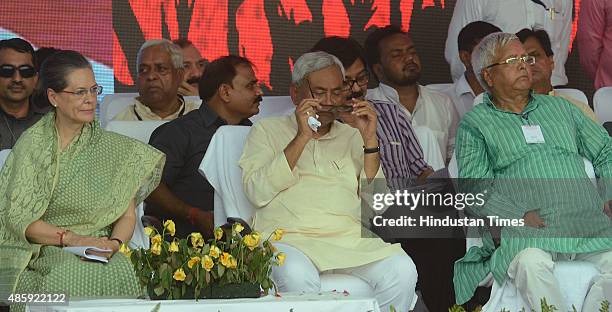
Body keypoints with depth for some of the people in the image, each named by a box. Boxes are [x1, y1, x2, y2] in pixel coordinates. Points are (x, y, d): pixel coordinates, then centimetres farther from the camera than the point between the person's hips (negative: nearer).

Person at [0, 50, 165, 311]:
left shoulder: (113, 148, 11)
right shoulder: (32, 144, 3)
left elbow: (127, 215, 7)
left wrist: (113, 243, -16)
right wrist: (72, 238, -18)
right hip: (38, 256, -2)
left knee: (120, 272, -33)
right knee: (69, 277, -36)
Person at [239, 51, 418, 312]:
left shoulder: (352, 136, 25)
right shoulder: (268, 130, 18)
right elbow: (258, 193, -1)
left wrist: (369, 139, 3)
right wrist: (302, 137, -4)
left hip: (350, 238, 3)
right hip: (288, 237, -3)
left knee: (402, 271, -27)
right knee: (296, 276, -38)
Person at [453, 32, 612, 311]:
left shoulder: (560, 107, 29)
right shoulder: (474, 123, 15)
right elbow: (474, 188, 2)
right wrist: (519, 216, -14)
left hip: (588, 223, 3)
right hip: (524, 227, -3)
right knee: (531, 263, -38)